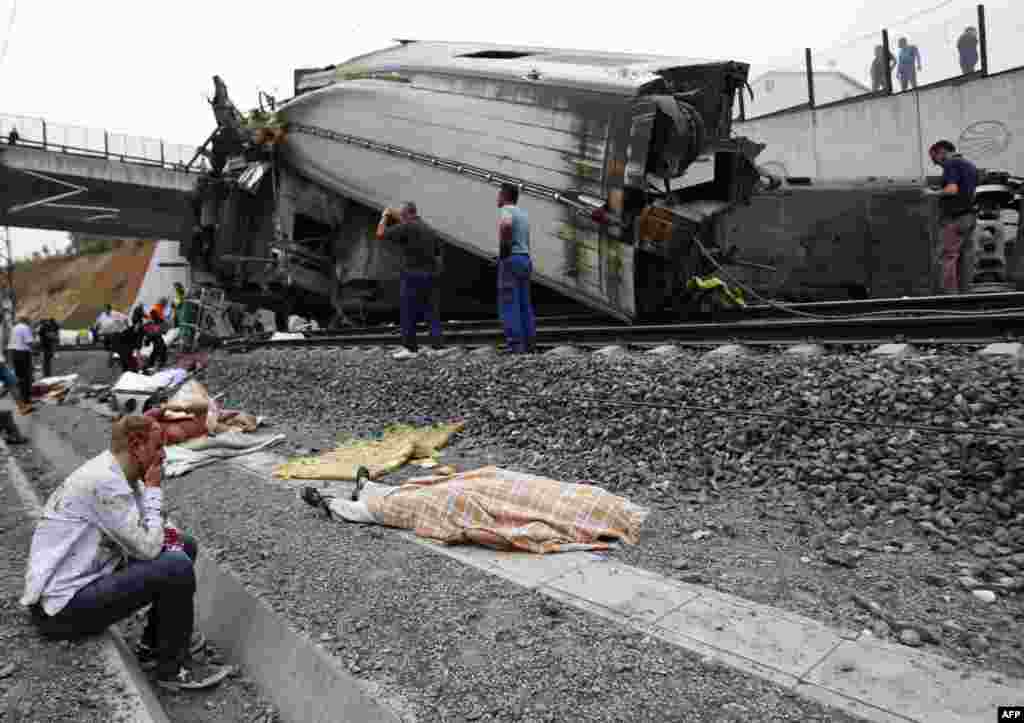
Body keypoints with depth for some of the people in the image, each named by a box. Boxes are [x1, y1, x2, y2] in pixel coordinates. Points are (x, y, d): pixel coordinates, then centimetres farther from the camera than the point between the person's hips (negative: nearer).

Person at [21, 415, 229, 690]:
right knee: (177, 567, -24)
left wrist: (163, 532, -10)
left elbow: (142, 539, 12)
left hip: (83, 581, 10)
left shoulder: (113, 473, 5)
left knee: (184, 546, 11)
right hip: (64, 608, -10)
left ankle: (154, 645, 18)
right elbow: (148, 548, -24)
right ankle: (173, 668, -3)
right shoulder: (104, 481, -25)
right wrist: (153, 490, -15)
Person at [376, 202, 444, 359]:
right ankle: (437, 346, 3)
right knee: (432, 312, 7)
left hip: (413, 275, -7)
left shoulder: (407, 227, -8)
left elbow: (380, 234, -8)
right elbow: (437, 254, 16)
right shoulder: (429, 229, 15)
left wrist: (385, 216, 8)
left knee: (409, 314, 2)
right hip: (431, 276, 7)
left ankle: (410, 348, 7)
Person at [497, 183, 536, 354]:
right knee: (524, 305, 8)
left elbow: (506, 226, -32)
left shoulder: (505, 211, -8)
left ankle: (516, 345, -10)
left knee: (509, 305, -7)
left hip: (510, 261, -9)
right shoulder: (523, 214, 21)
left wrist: (503, 249, -20)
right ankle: (528, 344, 7)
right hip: (524, 261, 9)